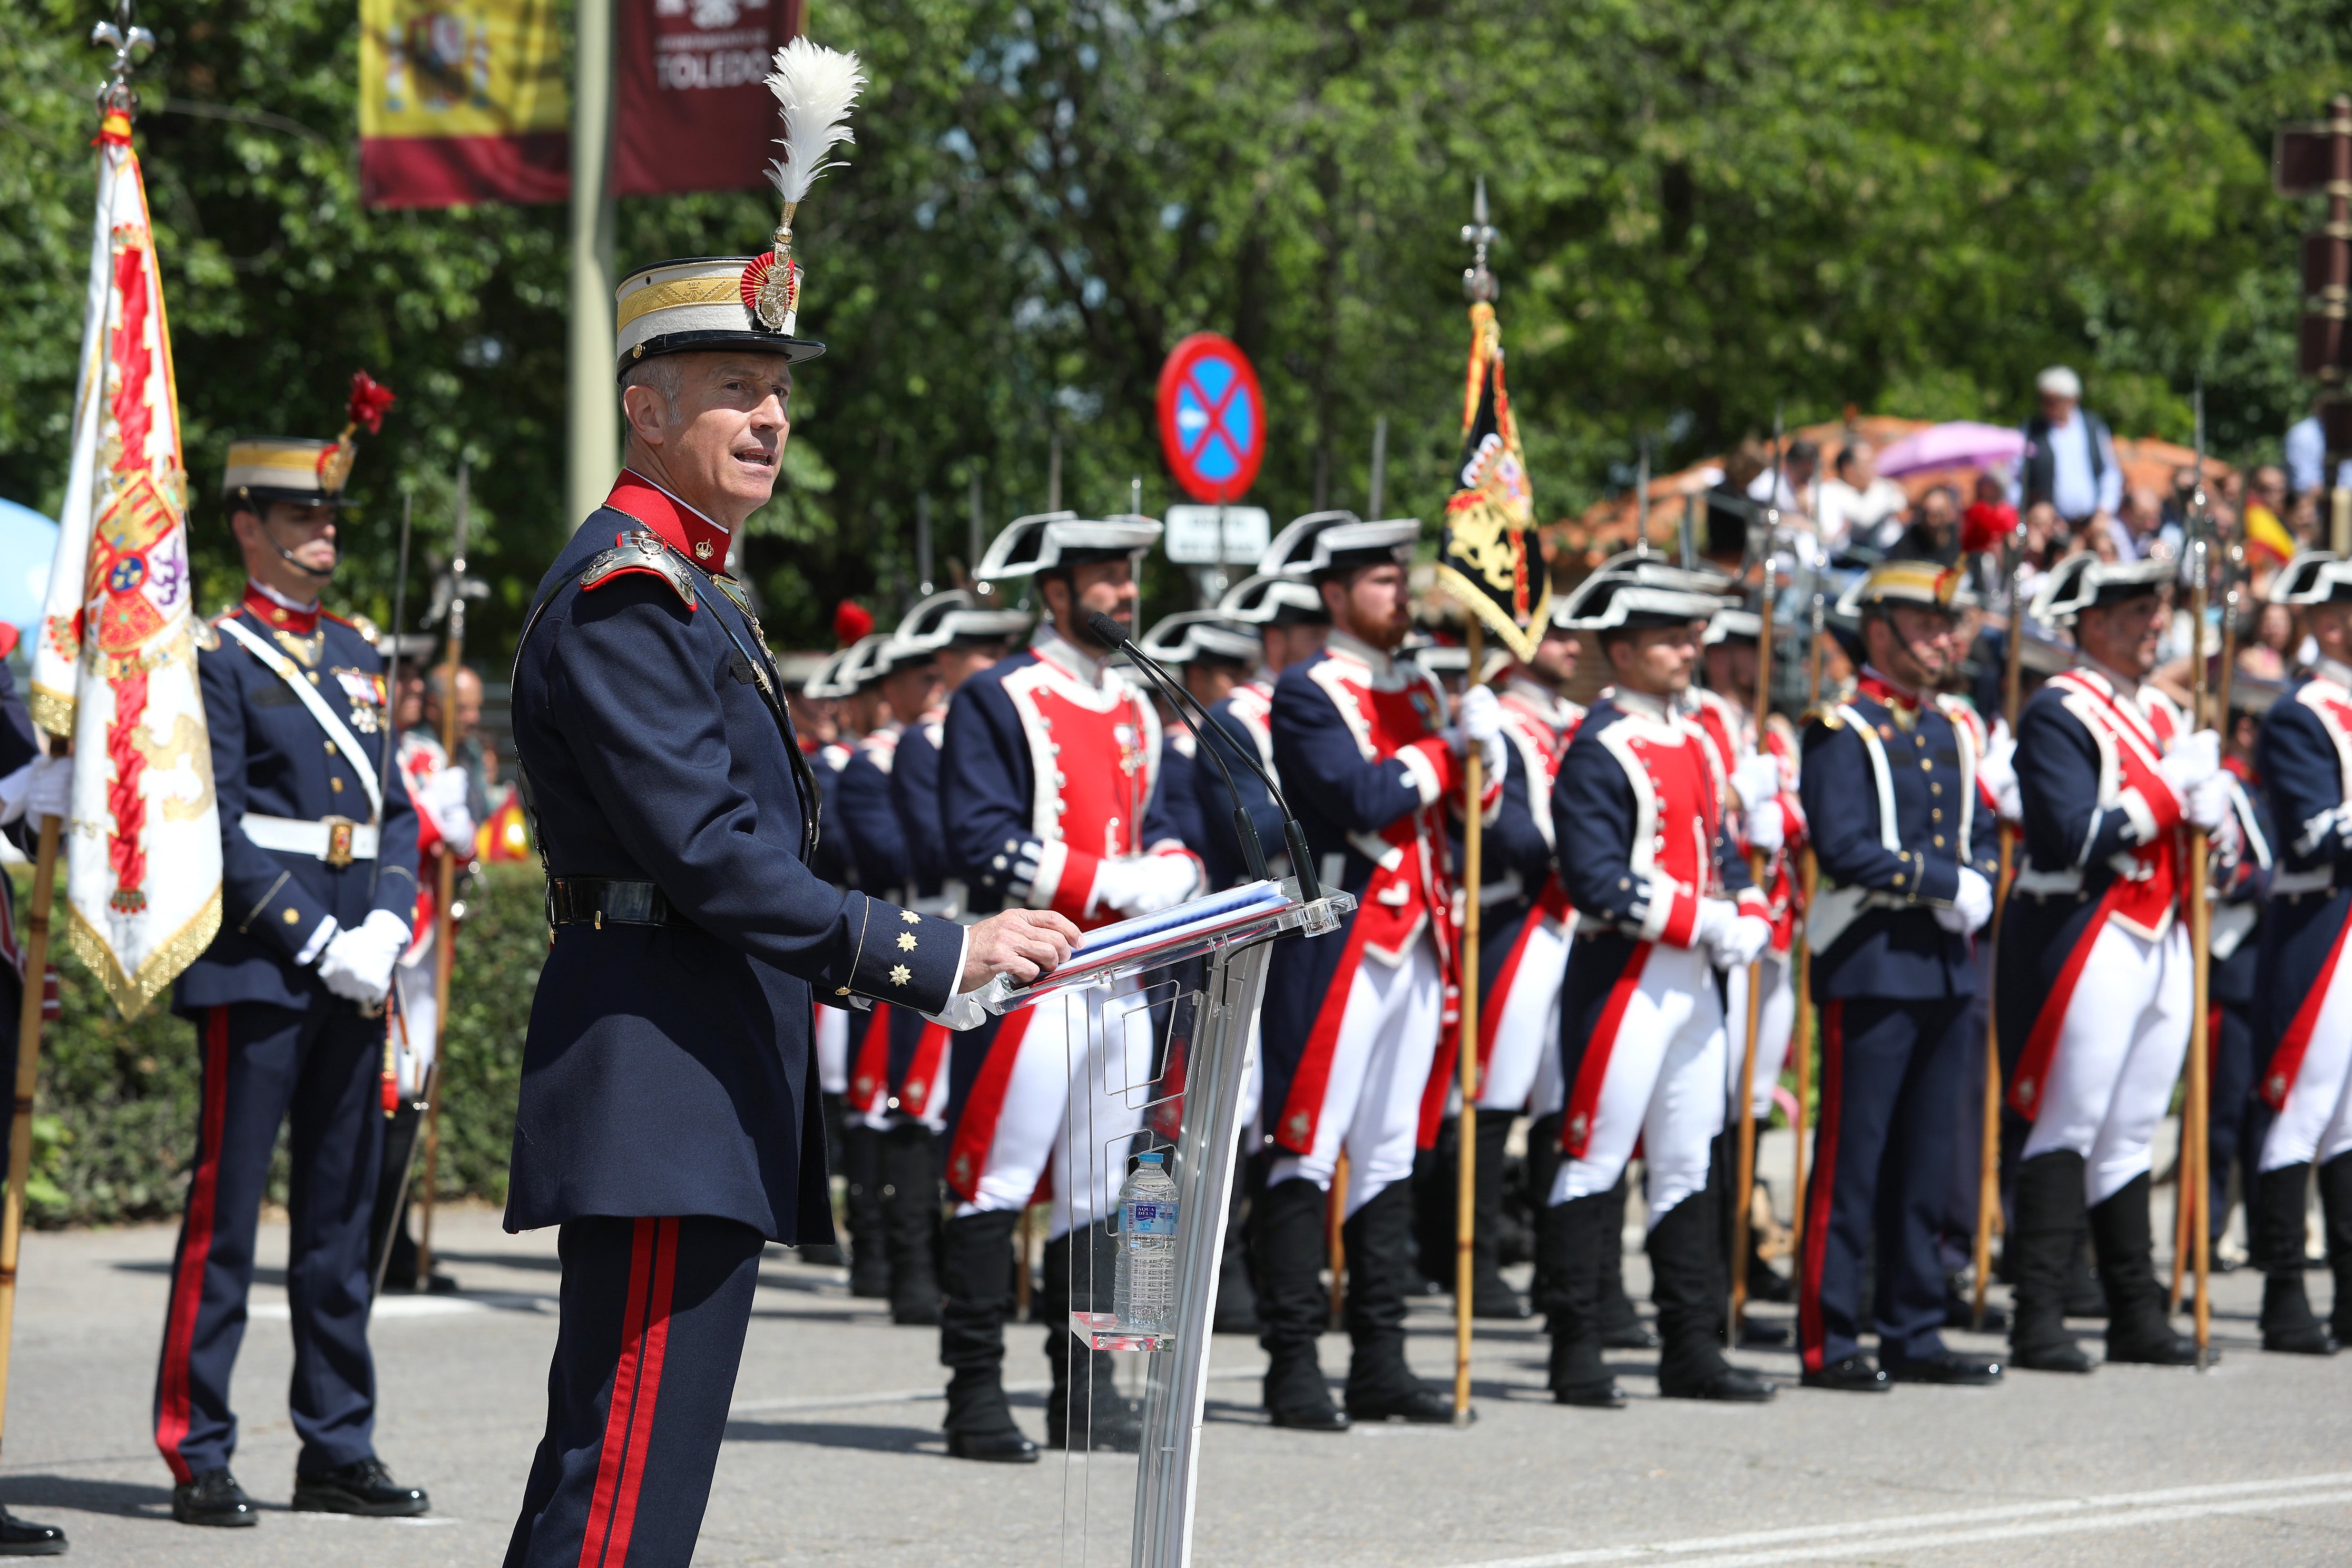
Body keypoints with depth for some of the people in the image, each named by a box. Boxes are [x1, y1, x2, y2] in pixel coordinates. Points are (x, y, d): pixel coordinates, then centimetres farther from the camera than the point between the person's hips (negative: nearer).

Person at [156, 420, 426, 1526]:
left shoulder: (357, 654, 16)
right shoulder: (219, 657, -5)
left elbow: (393, 811, 15)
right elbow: (220, 832, -12)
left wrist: (384, 930, -2)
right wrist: (320, 945, -16)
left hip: (353, 972, 7)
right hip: (257, 970, -7)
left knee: (342, 1217, 10)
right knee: (225, 1212, -4)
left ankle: (337, 1452, 15)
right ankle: (198, 1456, 0)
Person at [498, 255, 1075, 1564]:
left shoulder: (695, 594, 22)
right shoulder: (626, 594, -12)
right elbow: (709, 857, -20)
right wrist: (942, 956, -20)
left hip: (704, 1109, 11)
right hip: (660, 1104, -11)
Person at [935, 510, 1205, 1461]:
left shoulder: (1135, 710, 17)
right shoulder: (996, 702, -6)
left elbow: (1161, 828, 21)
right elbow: (984, 843, -15)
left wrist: (1167, 876, -3)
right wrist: (1110, 885, -18)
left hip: (1122, 980, 7)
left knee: (1096, 1195, 9)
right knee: (998, 1186, -7)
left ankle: (1085, 1392, 14)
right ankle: (976, 1394, -4)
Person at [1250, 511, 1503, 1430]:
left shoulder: (1417, 691, 17)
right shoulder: (1308, 693, -6)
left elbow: (1473, 806, 11)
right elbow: (1363, 800, -19)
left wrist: (1484, 748, -8)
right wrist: (1444, 749, -6)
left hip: (1416, 947, 8)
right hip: (1337, 947, -8)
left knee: (1391, 1154, 9)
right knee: (1308, 1155, -6)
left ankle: (1380, 1363, 12)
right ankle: (1294, 1366, -5)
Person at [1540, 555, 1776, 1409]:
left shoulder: (1694, 742, 15)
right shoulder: (1599, 752, -13)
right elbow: (1600, 883, -20)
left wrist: (1748, 919, 1)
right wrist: (1704, 921, -18)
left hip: (1694, 979, 9)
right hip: (1624, 978, -9)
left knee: (1687, 1166, 11)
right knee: (1595, 1162, -4)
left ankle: (1691, 1351, 16)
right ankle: (1576, 1354, 0)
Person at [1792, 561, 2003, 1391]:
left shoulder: (1958, 729, 16)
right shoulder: (1841, 731, -7)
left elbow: (1981, 837, 17)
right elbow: (1845, 848, -17)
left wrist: (1978, 888, -4)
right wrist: (1948, 880, -17)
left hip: (1948, 965, 7)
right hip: (1870, 968, -7)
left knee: (1926, 1164, 10)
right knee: (1852, 1161, -4)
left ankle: (1915, 1334, 16)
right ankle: (1828, 1343, -1)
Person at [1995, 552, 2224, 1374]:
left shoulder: (2159, 712, 17)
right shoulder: (2059, 714, -9)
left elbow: (2212, 813, 17)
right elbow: (2073, 838, -19)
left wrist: (2207, 797, -6)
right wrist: (2170, 786, -14)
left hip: (2162, 938, 8)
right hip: (2083, 937, -8)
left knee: (2131, 1135, 10)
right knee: (2068, 1131, -7)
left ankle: (2137, 1315, 13)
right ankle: (2038, 1321, -5)